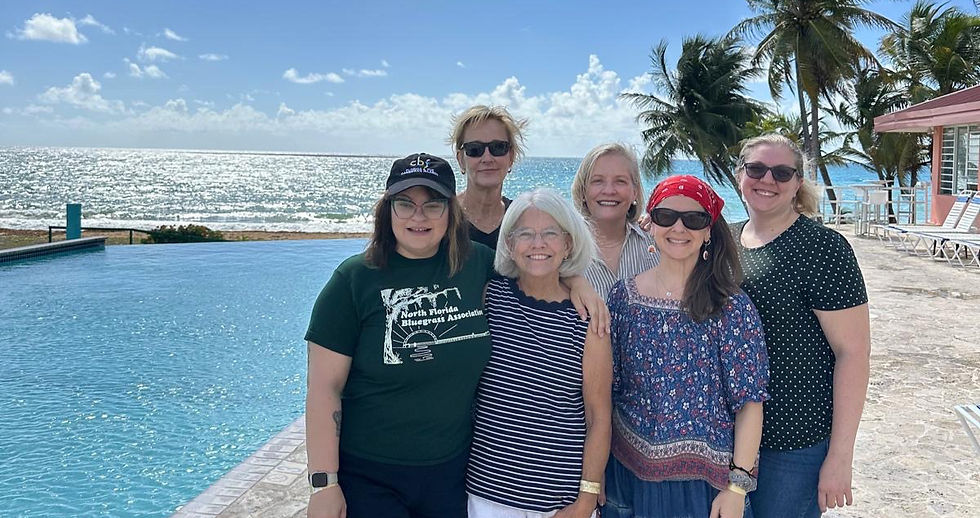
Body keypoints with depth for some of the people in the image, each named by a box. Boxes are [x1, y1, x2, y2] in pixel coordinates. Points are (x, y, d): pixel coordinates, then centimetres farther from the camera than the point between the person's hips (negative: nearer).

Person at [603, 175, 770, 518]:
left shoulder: (732, 308, -10)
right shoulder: (623, 297, -2)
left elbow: (749, 403, -8)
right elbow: (606, 391, 4)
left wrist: (738, 486, -12)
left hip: (704, 477, -2)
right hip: (629, 473, 3)